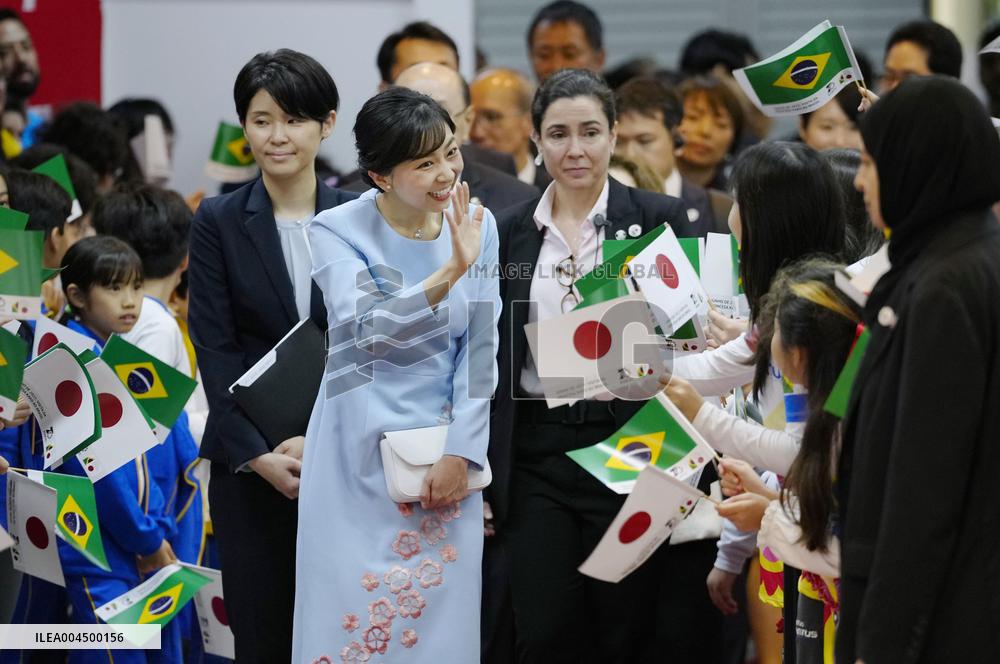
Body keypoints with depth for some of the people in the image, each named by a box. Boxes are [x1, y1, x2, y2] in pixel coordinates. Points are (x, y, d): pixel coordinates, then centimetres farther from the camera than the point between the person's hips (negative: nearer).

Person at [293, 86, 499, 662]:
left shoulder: (477, 224, 0)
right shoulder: (338, 232, -10)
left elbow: (481, 349, 1)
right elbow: (366, 329, -26)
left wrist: (460, 453, -6)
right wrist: (450, 273, -37)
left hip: (446, 448, 3)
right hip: (360, 452, -3)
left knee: (441, 614, 5)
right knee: (354, 616, -3)